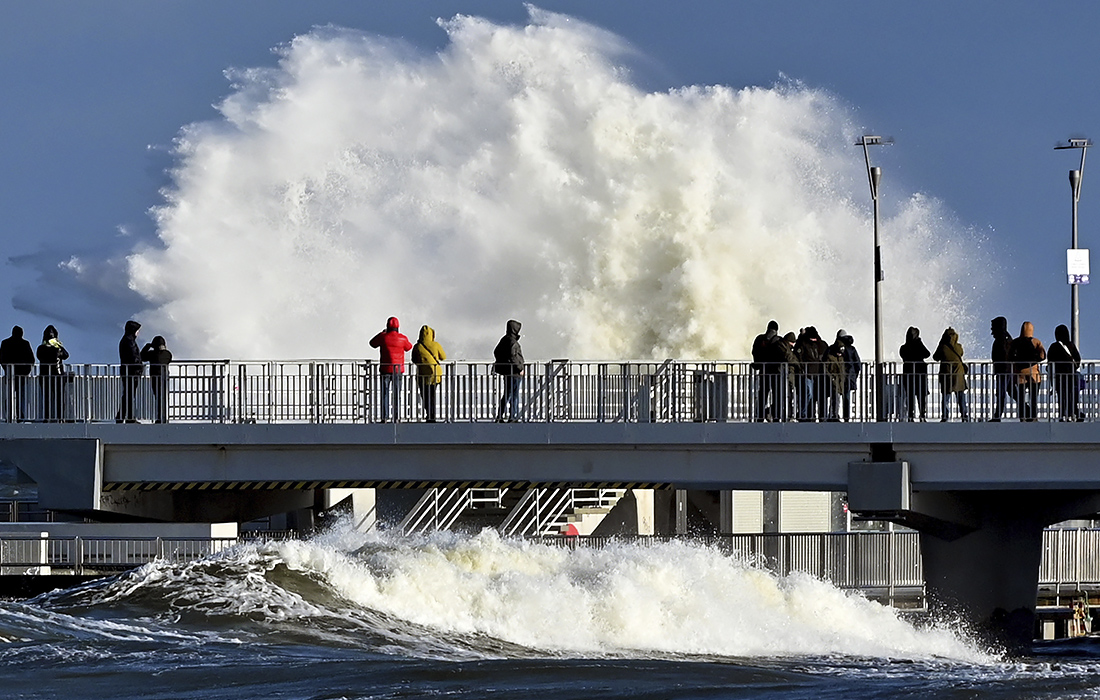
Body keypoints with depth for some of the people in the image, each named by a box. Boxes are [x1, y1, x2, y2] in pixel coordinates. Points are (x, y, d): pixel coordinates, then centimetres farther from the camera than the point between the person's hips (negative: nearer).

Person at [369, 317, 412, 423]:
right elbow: (408, 347, 17)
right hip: (398, 370, 1)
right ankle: (396, 417, 2)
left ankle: (384, 417, -4)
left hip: (386, 369, -1)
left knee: (385, 394, 2)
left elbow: (373, 343, 14)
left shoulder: (383, 337, -5)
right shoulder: (402, 338, -4)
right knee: (397, 394, 5)